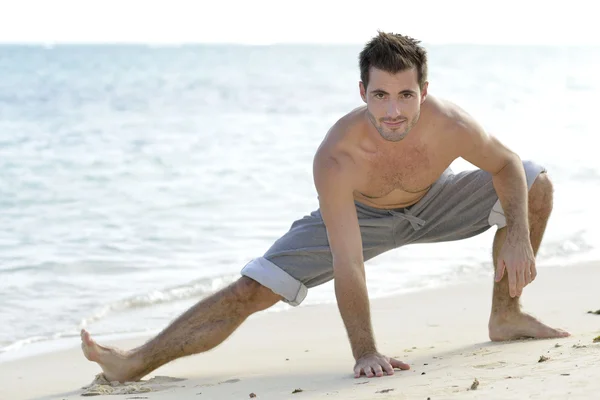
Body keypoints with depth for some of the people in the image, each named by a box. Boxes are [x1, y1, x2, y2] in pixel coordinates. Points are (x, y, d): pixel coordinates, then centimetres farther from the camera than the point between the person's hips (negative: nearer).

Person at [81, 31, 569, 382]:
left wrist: (517, 238, -27)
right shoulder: (336, 158, -41)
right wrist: (365, 351, -39)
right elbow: (346, 266, -38)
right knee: (252, 290, -15)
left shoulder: (450, 126, -37)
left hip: (430, 204, 3)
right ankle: (136, 364, -11)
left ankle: (506, 316, 7)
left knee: (537, 184, -8)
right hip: (359, 215, -3)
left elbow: (506, 164, -14)